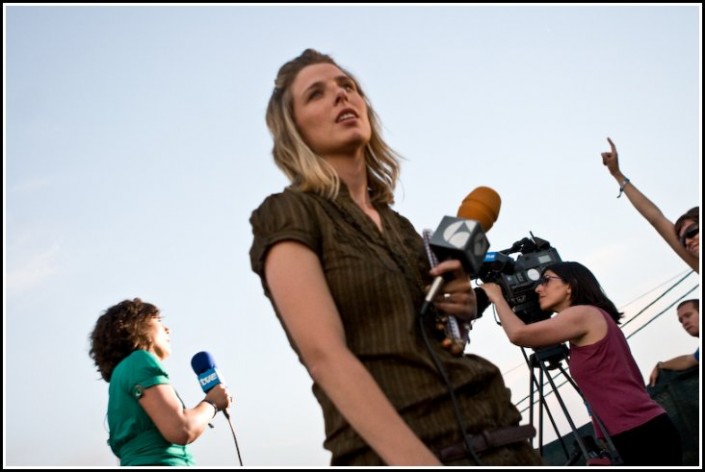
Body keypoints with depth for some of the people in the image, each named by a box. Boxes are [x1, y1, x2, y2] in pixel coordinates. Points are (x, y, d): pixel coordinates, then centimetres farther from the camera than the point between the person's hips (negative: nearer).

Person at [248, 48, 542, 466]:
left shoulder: (400, 226, 15)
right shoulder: (286, 216, -4)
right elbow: (325, 354, -17)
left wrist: (461, 306, 1)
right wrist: (420, 460, -26)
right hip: (396, 451, -6)